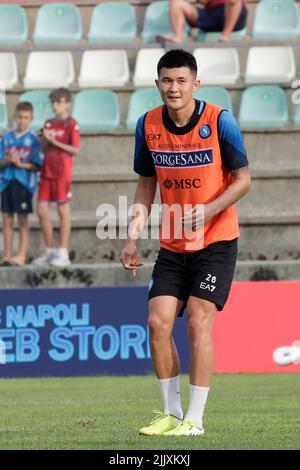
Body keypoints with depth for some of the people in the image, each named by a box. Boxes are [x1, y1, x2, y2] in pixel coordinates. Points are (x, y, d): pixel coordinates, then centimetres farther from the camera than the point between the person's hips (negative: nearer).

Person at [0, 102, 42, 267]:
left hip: (24, 183, -4)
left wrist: (21, 164, -17)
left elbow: (37, 165, -4)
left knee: (22, 219, -2)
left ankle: (22, 255, -1)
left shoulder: (33, 139, -1)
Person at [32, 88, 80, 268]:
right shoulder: (49, 124, 15)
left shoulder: (71, 124, -5)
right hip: (47, 171, 7)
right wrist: (45, 139, -5)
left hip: (62, 172, -7)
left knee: (63, 210, -3)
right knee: (42, 211, 4)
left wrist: (54, 141, -14)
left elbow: (76, 149, -12)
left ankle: (63, 253, 0)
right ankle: (50, 251, 14)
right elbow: (44, 149, 16)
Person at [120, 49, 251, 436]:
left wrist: (208, 210, -24)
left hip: (216, 242, -4)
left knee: (198, 321, -12)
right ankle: (171, 413, 10)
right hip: (172, 245, 4)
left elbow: (242, 179, -8)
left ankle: (194, 419, -4)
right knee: (158, 322, -4)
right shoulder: (148, 125, -1)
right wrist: (133, 237, 2)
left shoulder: (219, 121, -13)